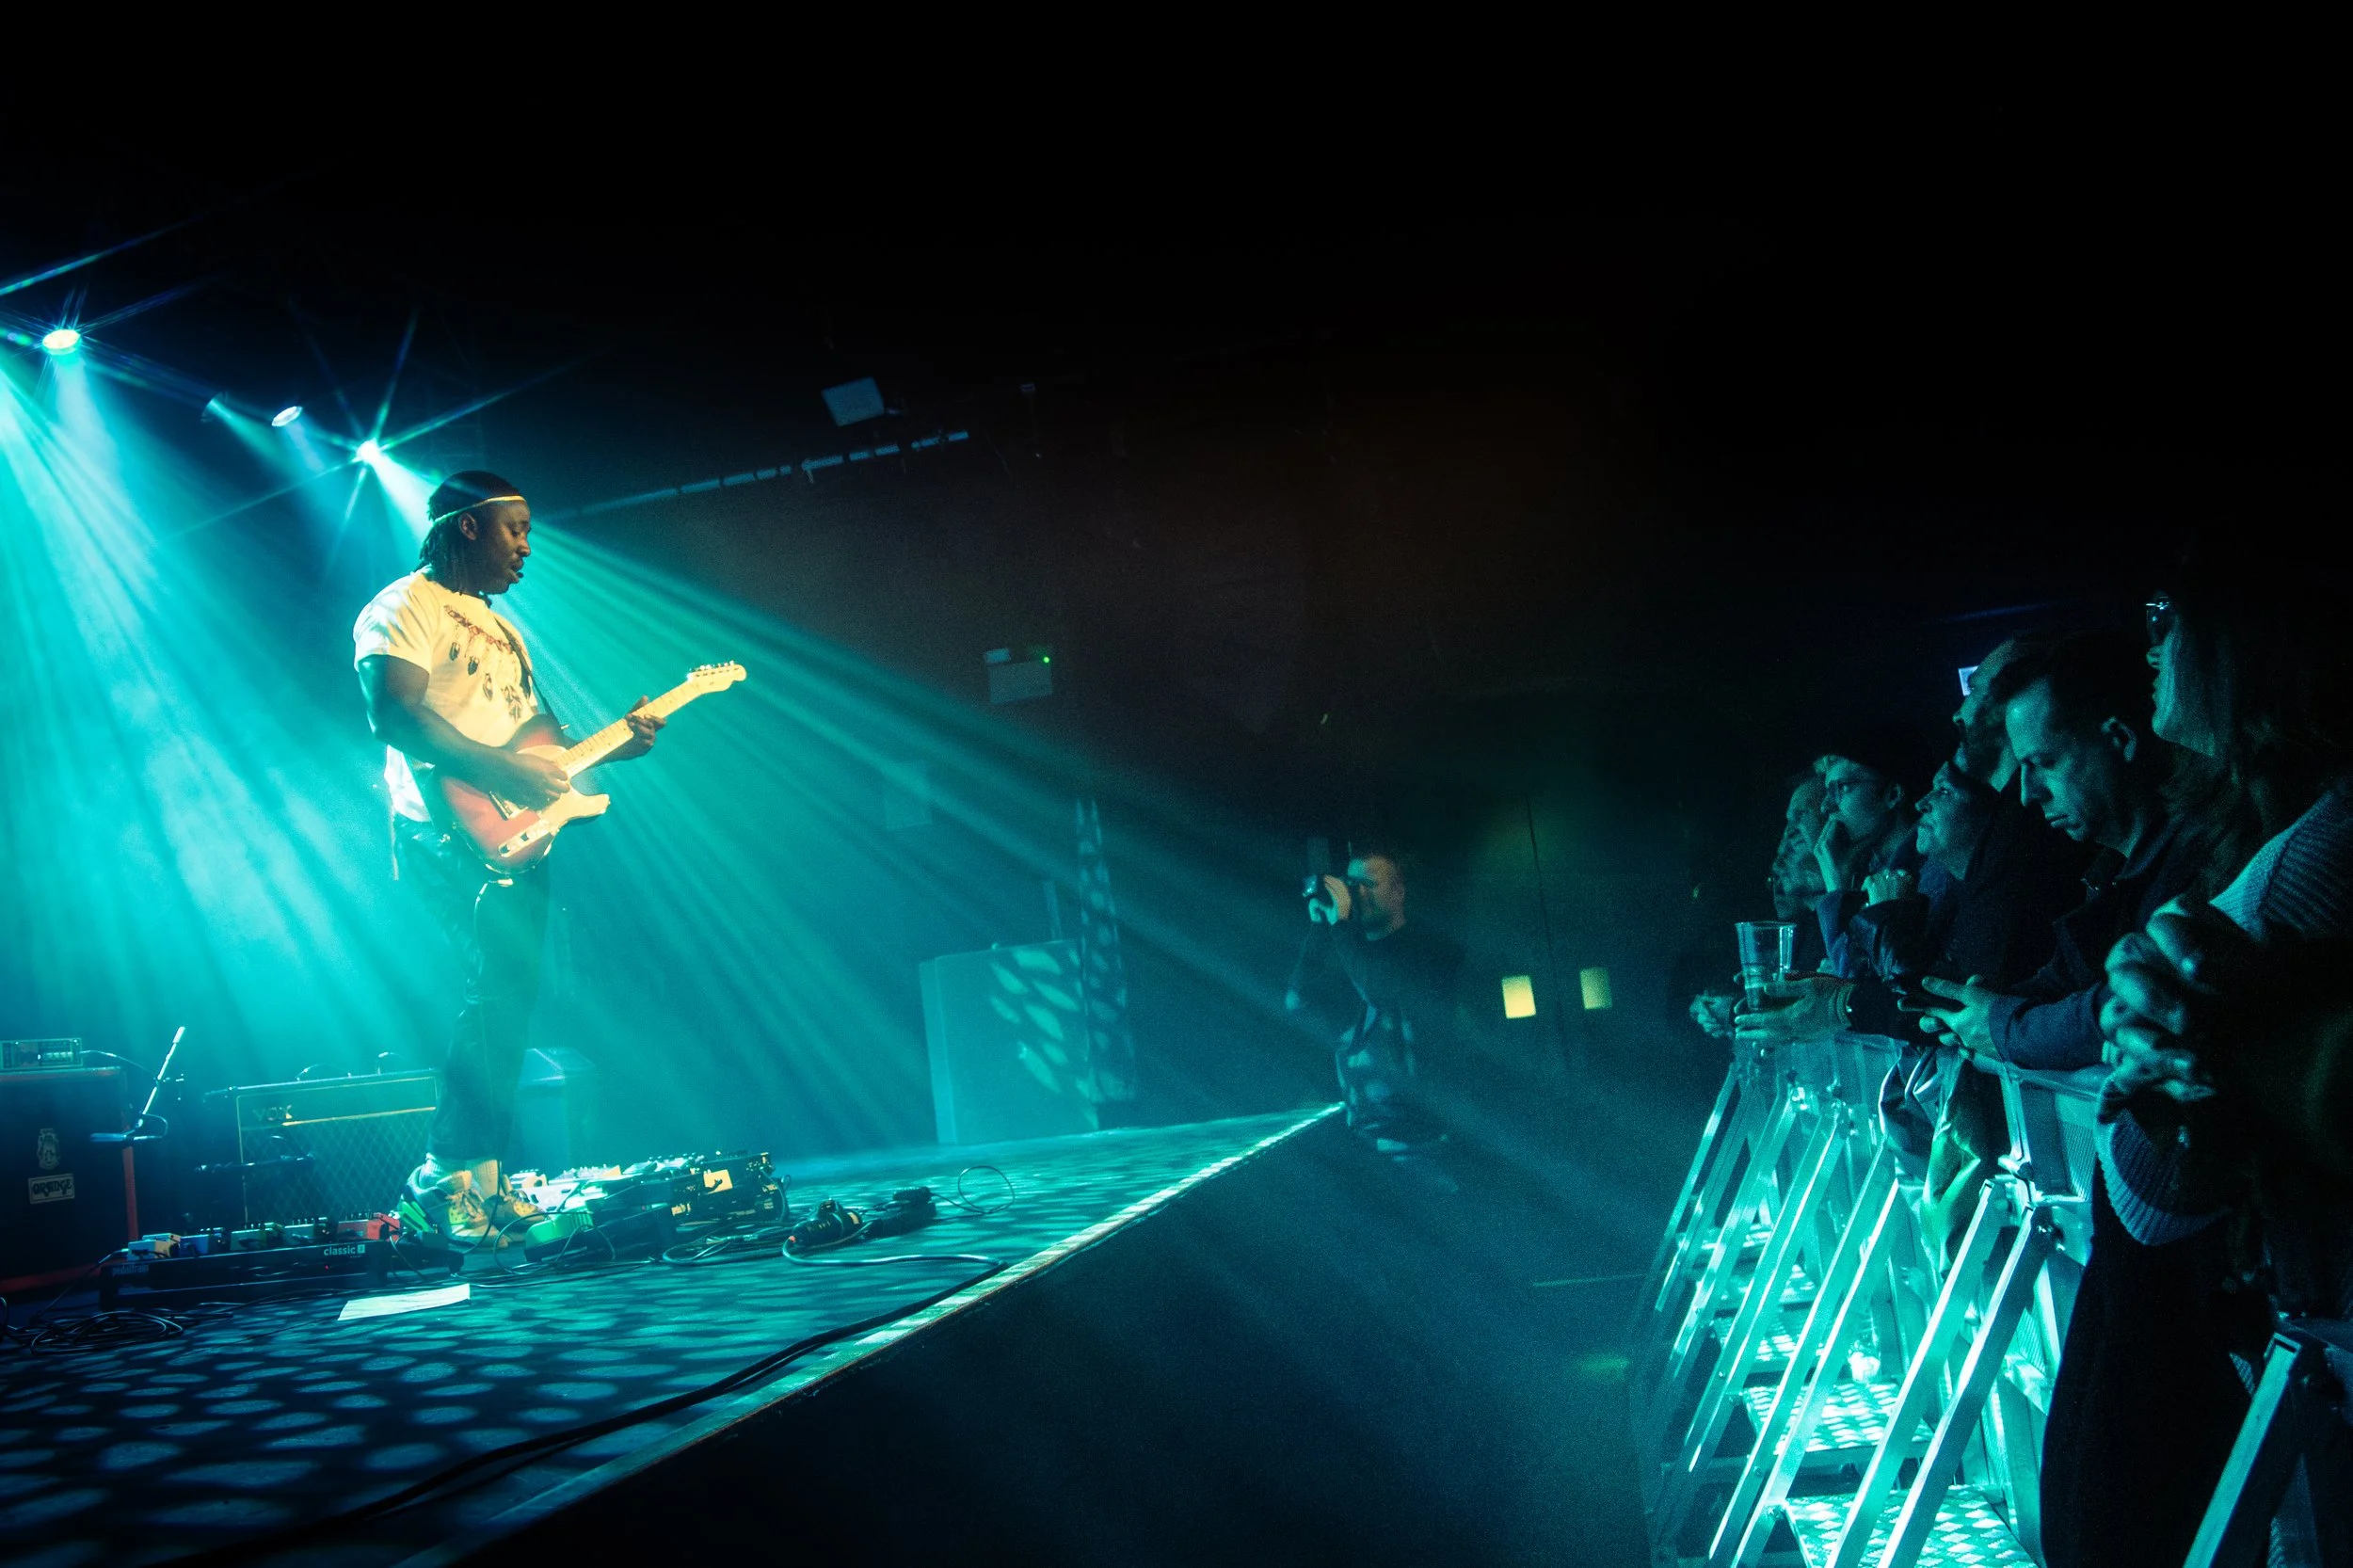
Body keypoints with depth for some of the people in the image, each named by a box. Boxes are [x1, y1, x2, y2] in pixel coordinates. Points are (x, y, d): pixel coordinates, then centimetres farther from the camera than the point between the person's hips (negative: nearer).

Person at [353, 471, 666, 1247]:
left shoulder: (499, 626, 27)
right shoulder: (406, 608, -2)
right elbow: (393, 714, -18)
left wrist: (612, 742, 8)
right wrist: (502, 771, -23)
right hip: (453, 837, -9)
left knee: (508, 998, 6)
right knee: (503, 985, -20)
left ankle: (483, 1182, 11)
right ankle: (444, 1181, -16)